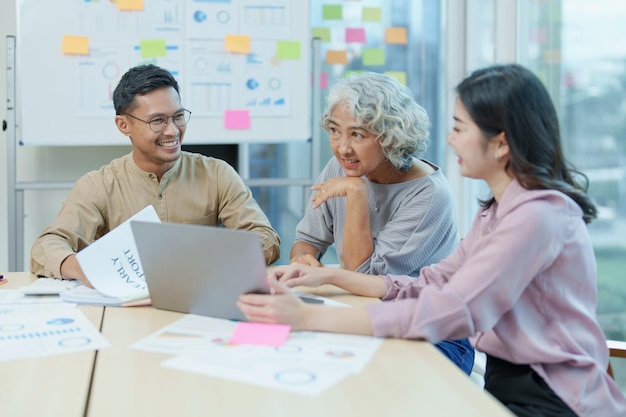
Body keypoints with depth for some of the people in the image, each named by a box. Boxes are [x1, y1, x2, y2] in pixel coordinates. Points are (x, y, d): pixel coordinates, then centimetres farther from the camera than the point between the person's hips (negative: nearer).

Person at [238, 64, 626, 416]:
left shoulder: (538, 215, -20)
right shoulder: (498, 209, 10)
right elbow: (432, 284, 8)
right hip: (506, 383, 8)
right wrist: (328, 276, -1)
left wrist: (307, 317, -29)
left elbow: (449, 312, -28)